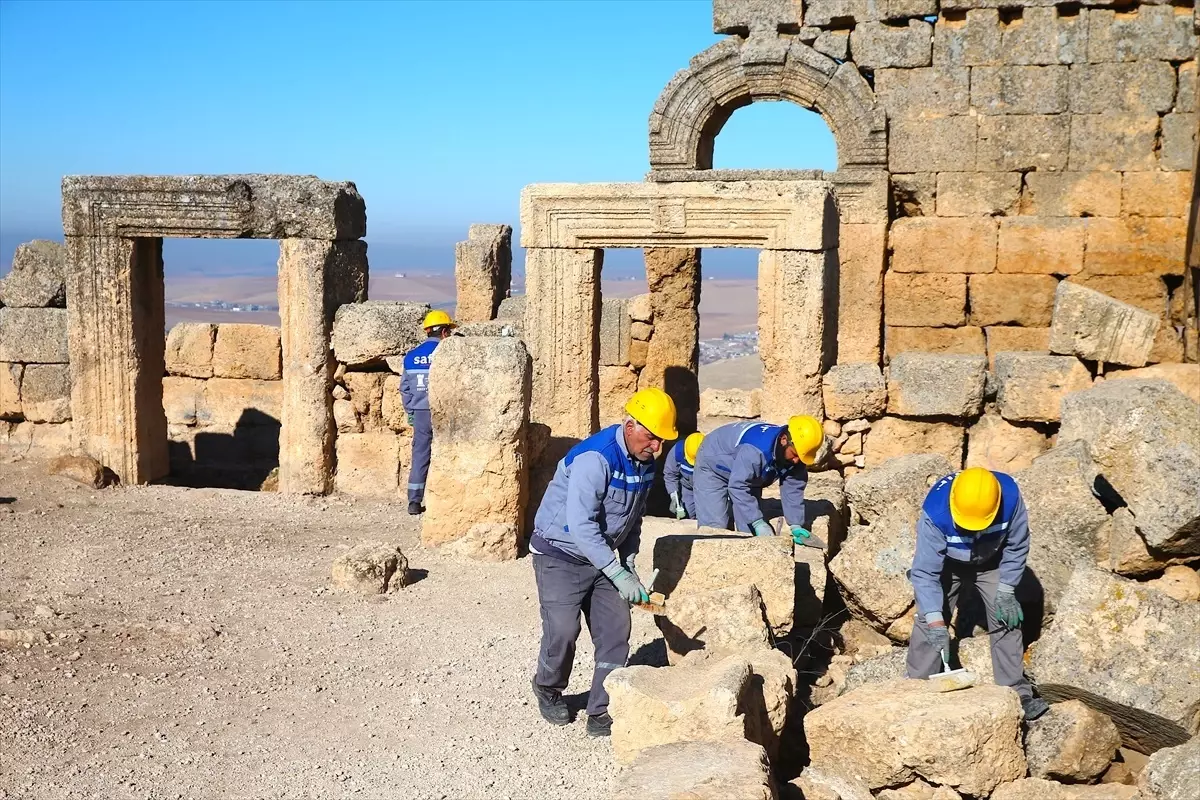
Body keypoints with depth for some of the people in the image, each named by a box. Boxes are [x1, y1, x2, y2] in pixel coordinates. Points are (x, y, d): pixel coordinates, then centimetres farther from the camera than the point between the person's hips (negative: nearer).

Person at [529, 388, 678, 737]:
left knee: (615, 630, -1)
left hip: (603, 555, 7)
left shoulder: (645, 461, -2)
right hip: (561, 553, -7)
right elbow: (580, 525, -33)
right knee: (562, 630, -10)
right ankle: (548, 690, 20)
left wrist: (629, 563, 7)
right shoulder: (595, 458, -28)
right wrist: (618, 575, -32)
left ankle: (601, 714, 7)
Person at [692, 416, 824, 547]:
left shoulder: (796, 453, -21)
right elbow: (738, 486, -41)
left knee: (750, 527, 1)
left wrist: (796, 525, -17)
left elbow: (793, 489, -11)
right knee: (715, 527, -16)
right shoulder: (756, 449, -44)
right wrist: (758, 523, -39)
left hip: (748, 476, 7)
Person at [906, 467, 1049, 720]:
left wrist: (1006, 590, -16)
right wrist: (935, 620, -41)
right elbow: (925, 572, -35)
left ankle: (1017, 693, 6)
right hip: (946, 564, -1)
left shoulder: (1010, 496, -36)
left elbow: (1016, 547, -16)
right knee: (926, 622, -7)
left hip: (990, 564, 2)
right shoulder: (935, 512, -41)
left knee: (1007, 619, -4)